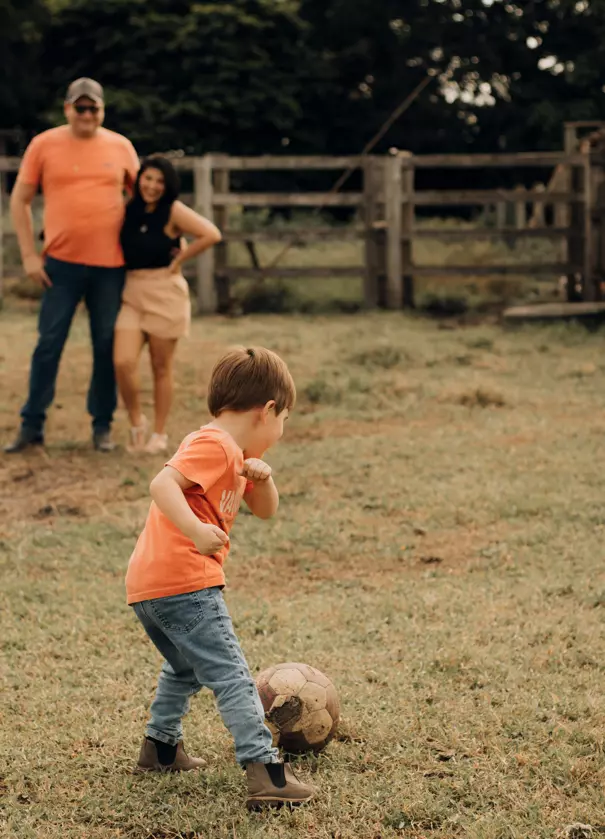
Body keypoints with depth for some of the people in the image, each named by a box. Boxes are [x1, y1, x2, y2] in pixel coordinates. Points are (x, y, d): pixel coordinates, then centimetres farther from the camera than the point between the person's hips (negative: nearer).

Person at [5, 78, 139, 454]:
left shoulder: (121, 147, 5)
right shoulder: (44, 145, 0)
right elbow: (20, 200, 4)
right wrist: (29, 254, -2)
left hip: (111, 265, 1)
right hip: (62, 263, -1)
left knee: (107, 347, 6)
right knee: (49, 344, 0)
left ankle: (103, 426, 17)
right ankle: (32, 425, 8)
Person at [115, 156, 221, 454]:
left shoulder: (173, 211, -6)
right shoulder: (128, 211, 8)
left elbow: (211, 235, -17)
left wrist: (178, 260, -10)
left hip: (165, 294, -4)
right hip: (132, 294, 4)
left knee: (161, 367, 5)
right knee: (123, 363, -11)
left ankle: (160, 434, 18)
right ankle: (136, 422, 11)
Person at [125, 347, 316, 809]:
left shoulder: (234, 454, 21)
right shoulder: (215, 445, -11)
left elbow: (265, 509, 23)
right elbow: (162, 483, -25)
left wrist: (261, 477, 2)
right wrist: (196, 530, -39)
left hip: (146, 587, 10)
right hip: (183, 583, -10)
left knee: (186, 667, 30)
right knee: (232, 675, -14)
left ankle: (161, 747, 42)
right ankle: (265, 772, -20)